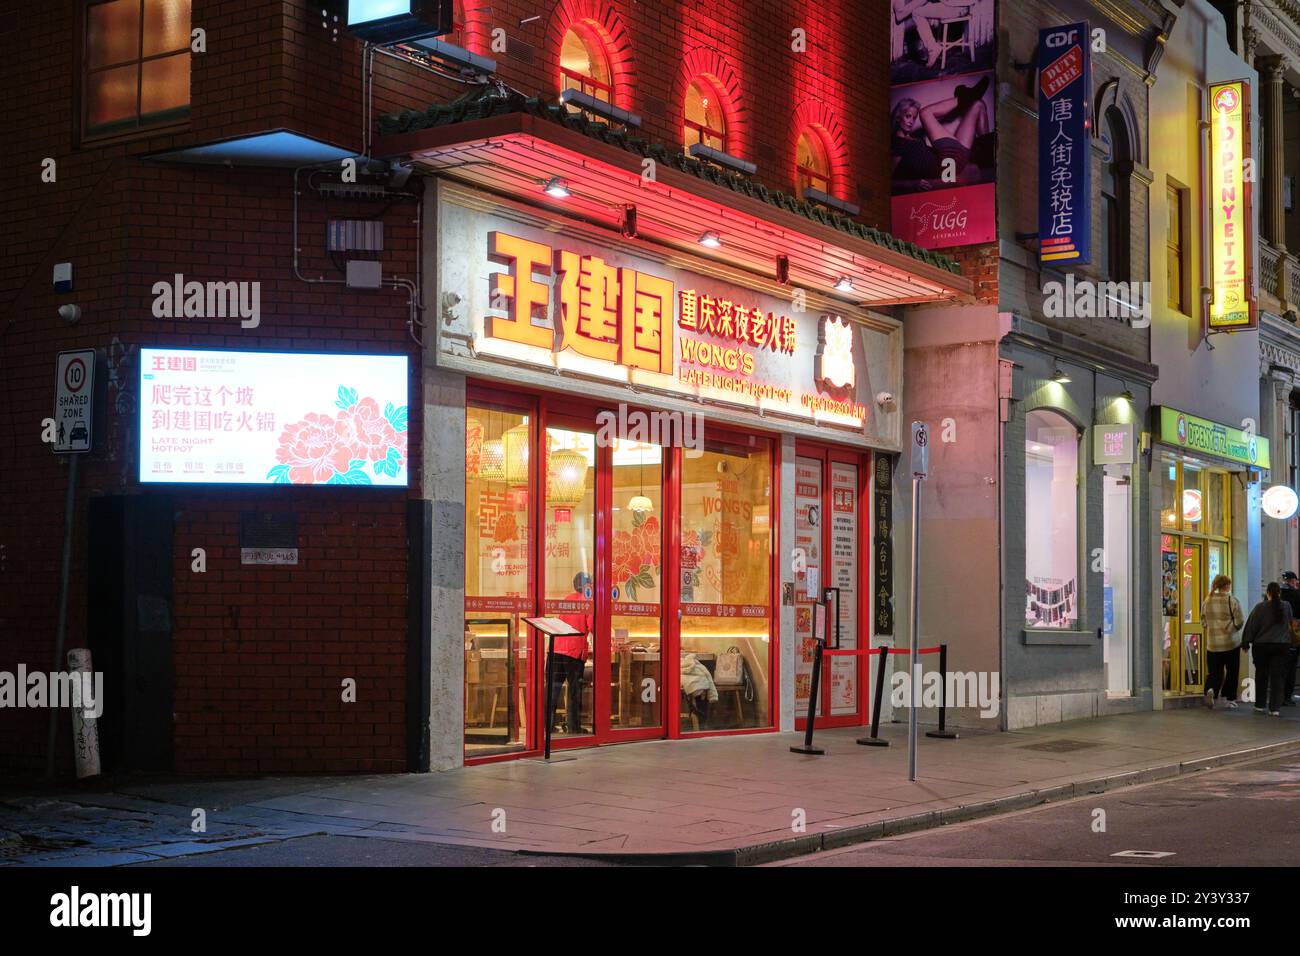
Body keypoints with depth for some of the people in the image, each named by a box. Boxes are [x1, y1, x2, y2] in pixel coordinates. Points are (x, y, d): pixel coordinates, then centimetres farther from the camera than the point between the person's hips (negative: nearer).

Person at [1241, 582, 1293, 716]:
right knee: (1277, 676, 3)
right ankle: (1275, 707, -3)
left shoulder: (1260, 607, -11)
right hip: (1281, 645, 1)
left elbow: (1251, 626, -6)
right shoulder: (1286, 606, -1)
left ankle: (1260, 705, 19)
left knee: (1261, 675, 12)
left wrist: (1246, 642, 4)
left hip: (1261, 645, -1)